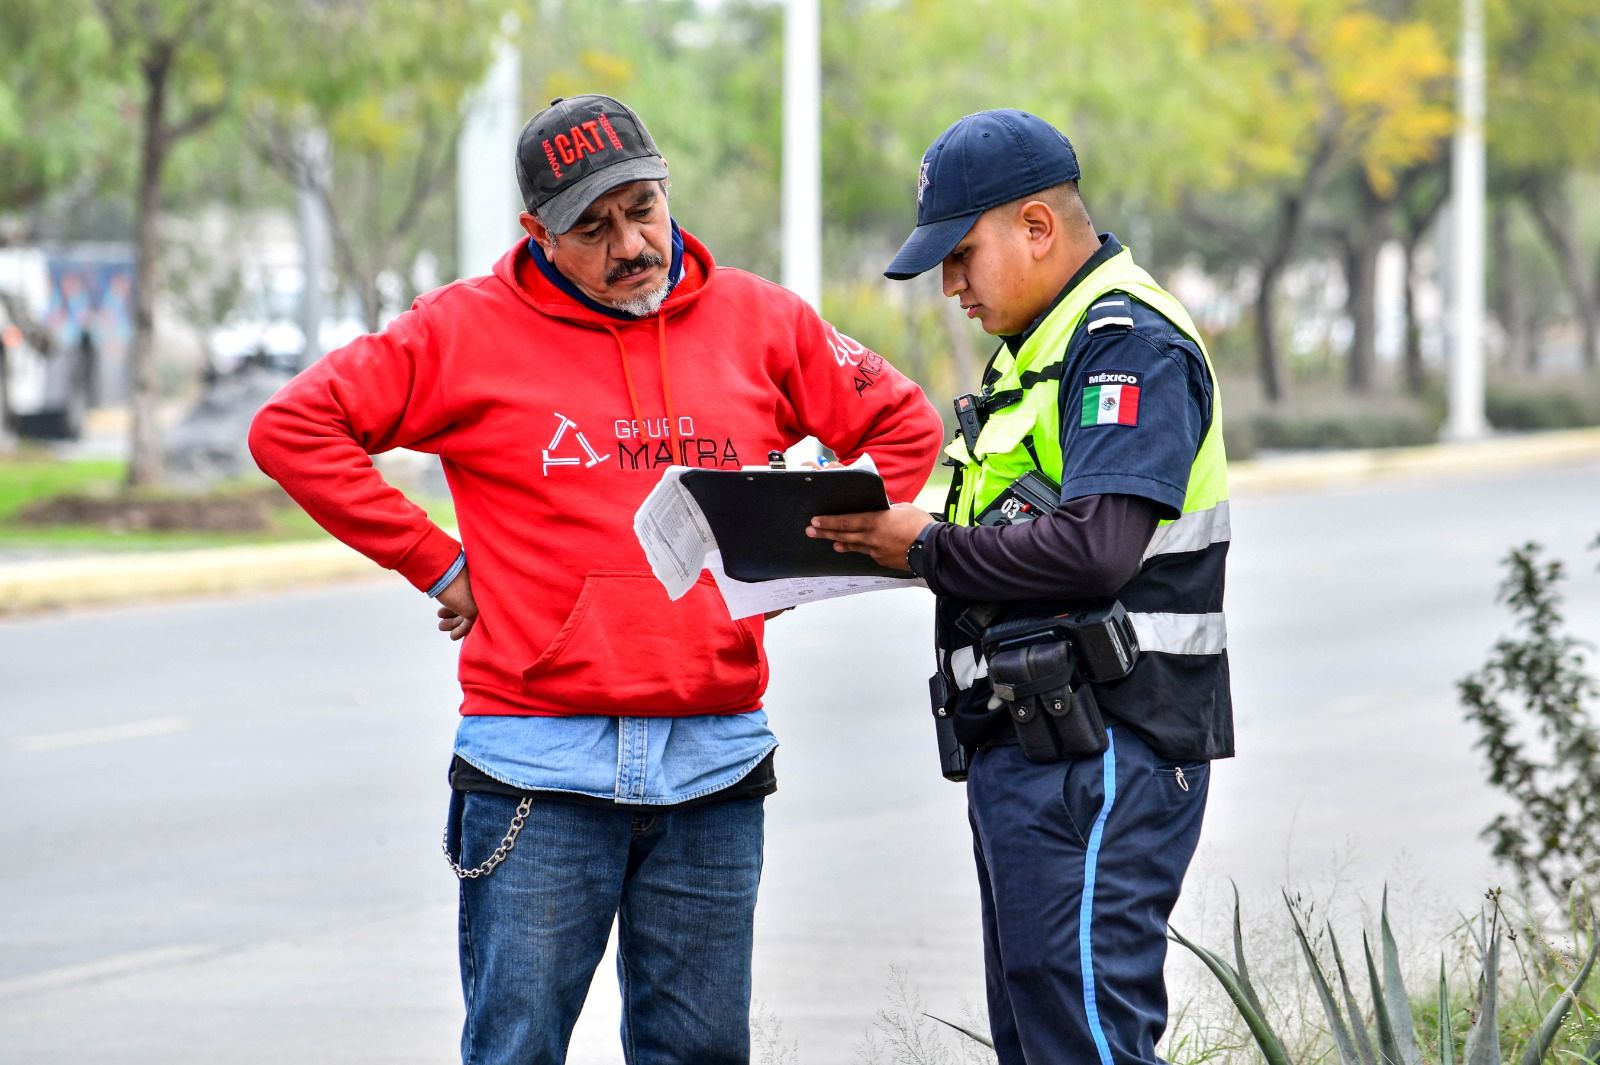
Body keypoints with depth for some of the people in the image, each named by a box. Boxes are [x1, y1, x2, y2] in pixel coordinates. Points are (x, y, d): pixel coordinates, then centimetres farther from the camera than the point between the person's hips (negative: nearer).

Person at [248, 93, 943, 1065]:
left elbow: (903, 426, 18)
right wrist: (436, 564, -4)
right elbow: (295, 428, -3)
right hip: (540, 765, -3)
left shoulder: (756, 321, 7)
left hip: (715, 762, 3)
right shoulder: (468, 330, -1)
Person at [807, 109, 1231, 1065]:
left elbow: (1094, 547, -25)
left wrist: (925, 548, -14)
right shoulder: (1040, 347, 21)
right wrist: (877, 537, 5)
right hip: (1029, 742, 11)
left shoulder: (1130, 346, -12)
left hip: (1098, 753, -11)